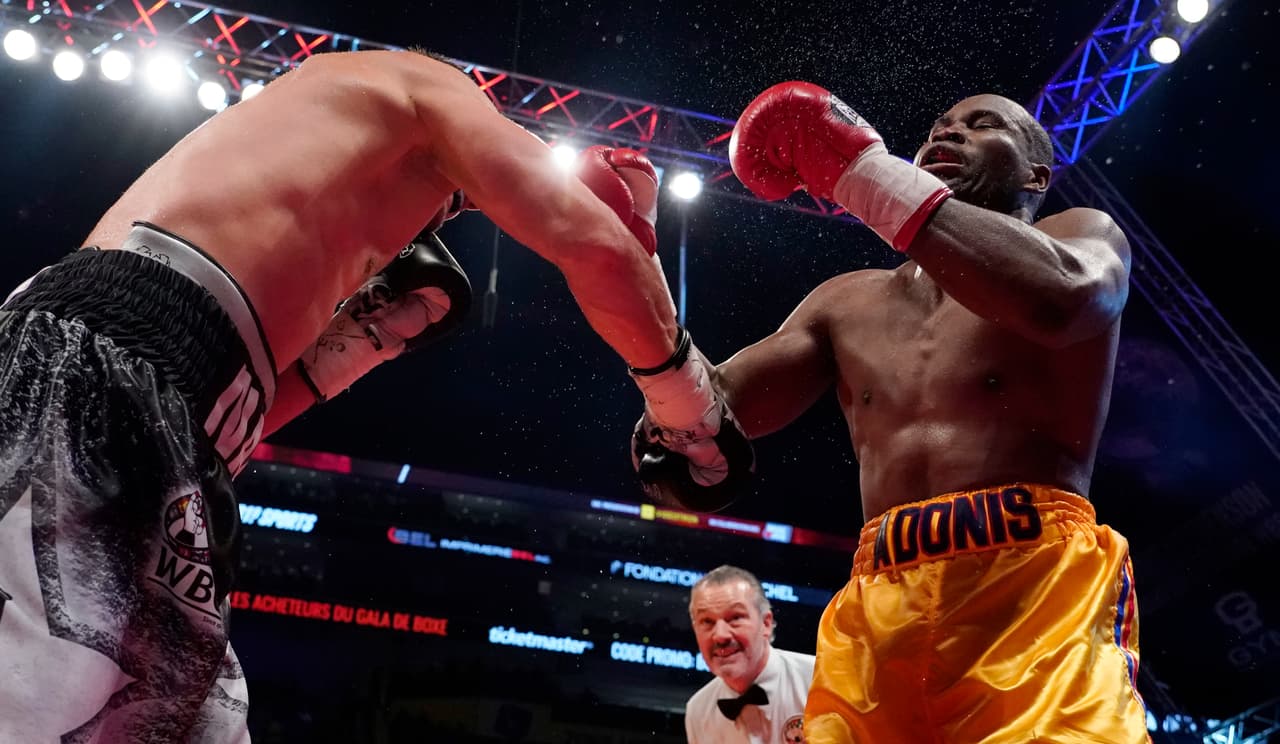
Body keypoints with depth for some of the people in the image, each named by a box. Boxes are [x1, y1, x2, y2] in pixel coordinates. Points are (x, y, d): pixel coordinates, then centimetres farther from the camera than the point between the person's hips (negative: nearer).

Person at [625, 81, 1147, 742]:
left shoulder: (1081, 237, 12)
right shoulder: (847, 302, 23)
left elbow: (1059, 301, -15)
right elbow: (707, 417, 12)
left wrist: (864, 170, -9)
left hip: (1040, 588, -3)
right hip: (874, 610, 4)